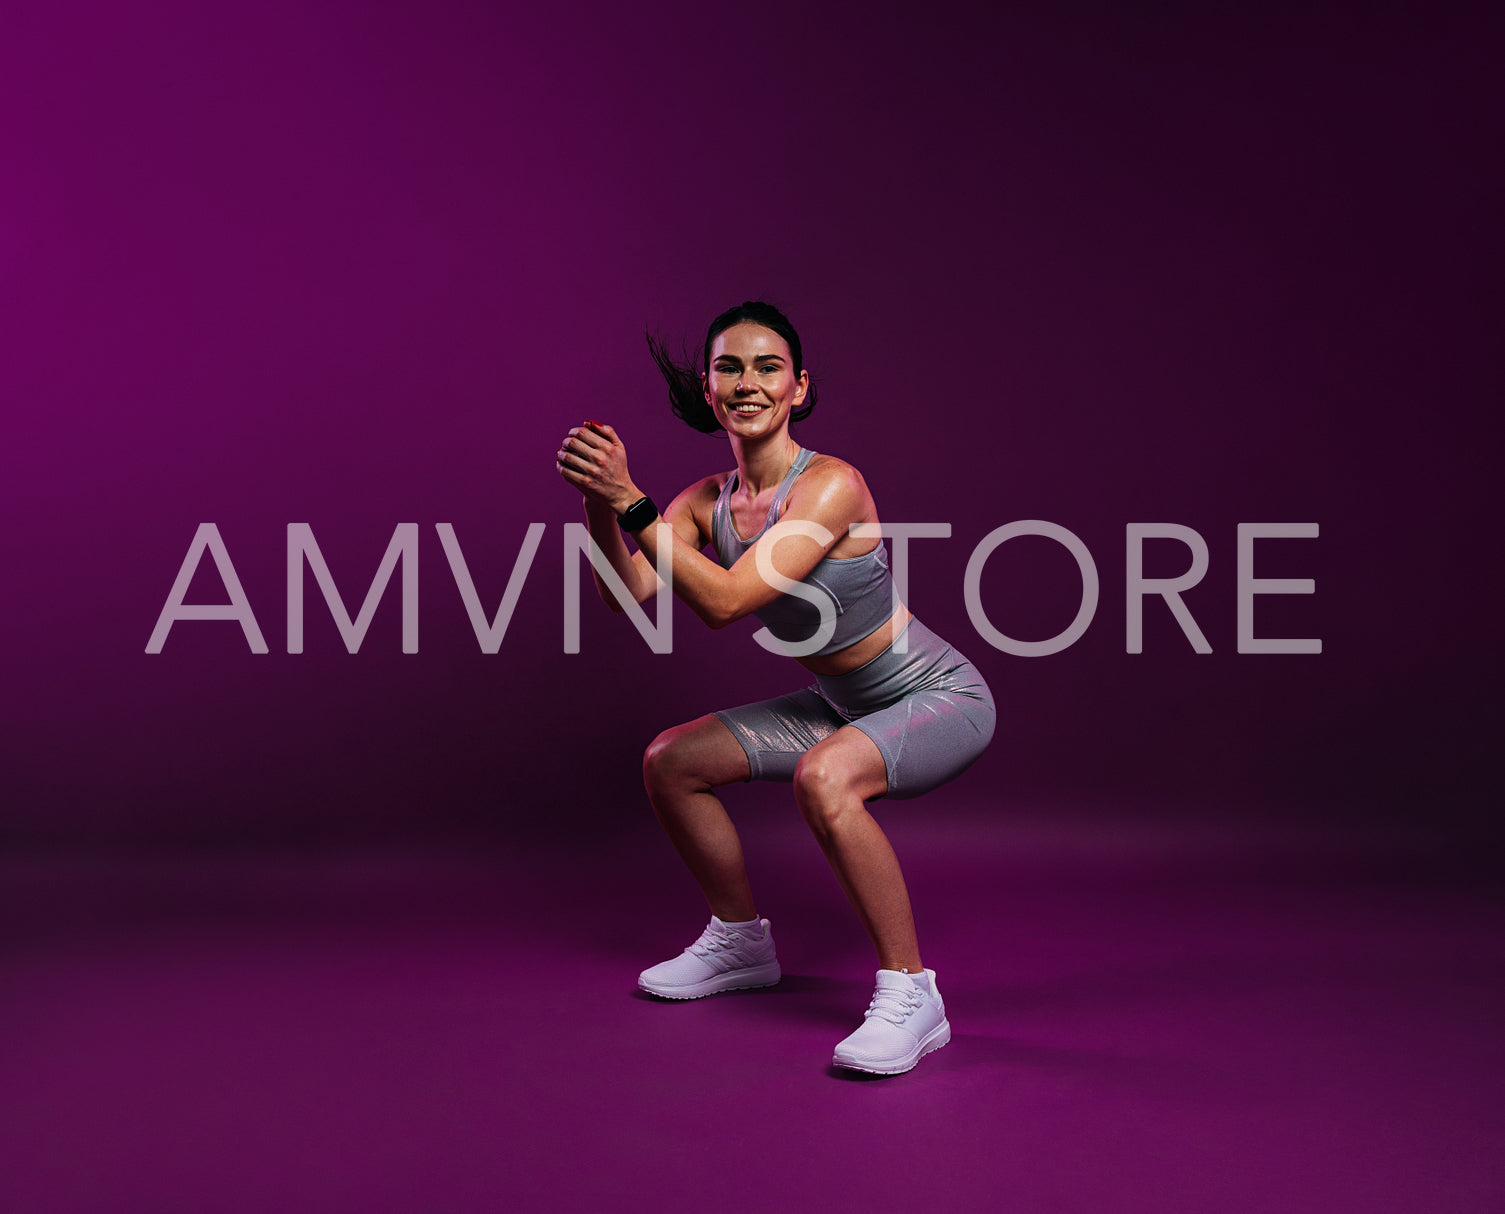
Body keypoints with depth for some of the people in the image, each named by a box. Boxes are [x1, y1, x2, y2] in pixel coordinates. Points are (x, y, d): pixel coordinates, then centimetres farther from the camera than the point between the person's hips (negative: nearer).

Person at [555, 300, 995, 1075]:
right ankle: (742, 941, 27)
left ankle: (910, 995, -20)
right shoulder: (707, 501, -4)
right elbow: (626, 595, -15)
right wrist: (599, 503, -28)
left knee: (823, 777, -37)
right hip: (846, 705, 8)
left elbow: (724, 602, -35)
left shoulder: (831, 486, -27)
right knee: (670, 762, 7)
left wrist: (629, 499, -36)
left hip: (938, 700, -8)